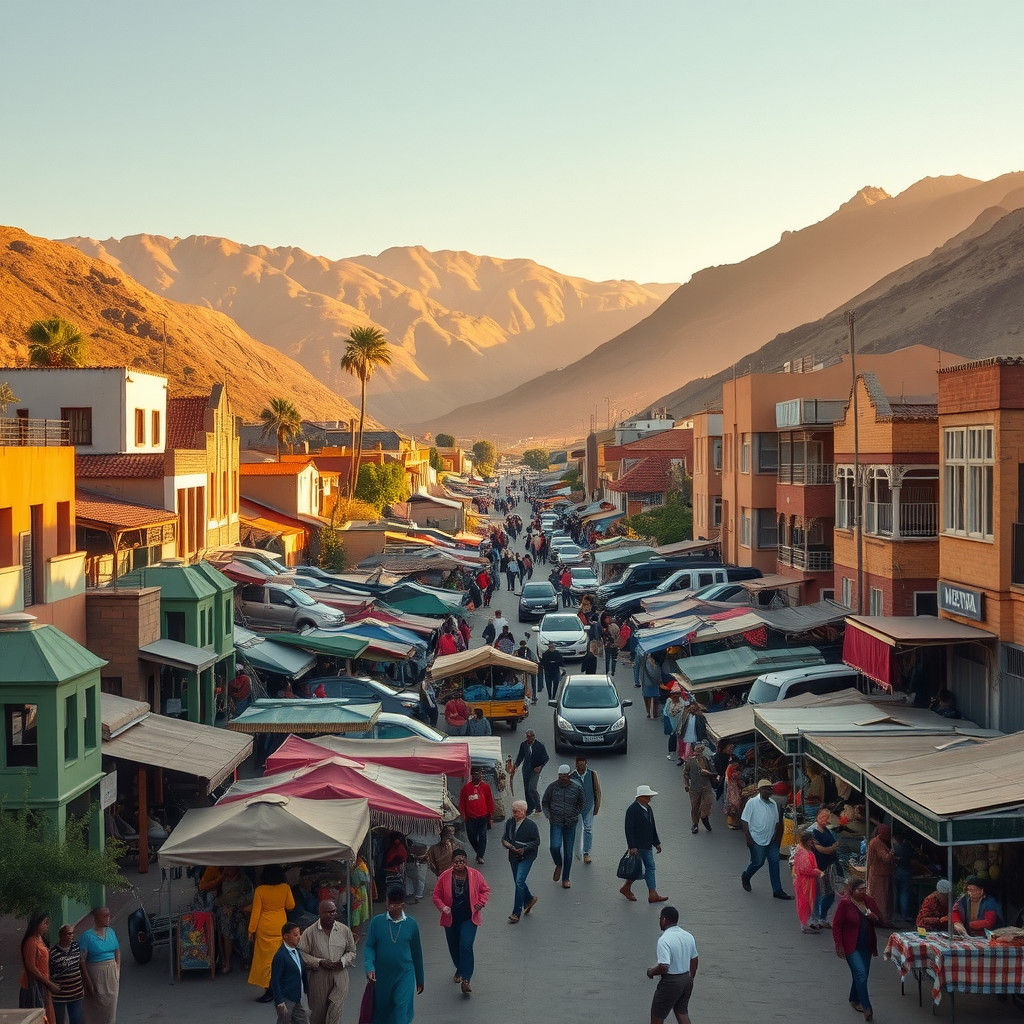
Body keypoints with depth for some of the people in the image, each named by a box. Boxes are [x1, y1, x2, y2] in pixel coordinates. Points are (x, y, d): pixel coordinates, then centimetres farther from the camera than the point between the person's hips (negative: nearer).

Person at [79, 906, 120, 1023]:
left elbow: (117, 952, 17)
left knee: (110, 1005, 9)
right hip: (96, 976, -6)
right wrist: (88, 982, -18)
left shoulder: (110, 931, 8)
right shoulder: (86, 936, -12)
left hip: (111, 975, 6)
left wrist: (118, 970, 7)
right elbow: (81, 960, -15)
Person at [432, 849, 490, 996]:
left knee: (466, 946, -17)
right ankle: (459, 970, 43)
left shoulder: (475, 875, -6)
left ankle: (466, 979, -14)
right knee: (454, 948, 14)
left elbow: (485, 890, 8)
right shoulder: (445, 876, -6)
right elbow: (436, 895, 3)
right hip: (451, 919, 2)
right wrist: (443, 907, -14)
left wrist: (480, 904, -7)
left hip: (469, 918, -2)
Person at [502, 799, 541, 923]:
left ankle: (516, 913, -12)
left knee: (519, 882, -16)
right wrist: (505, 842, -10)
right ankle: (529, 899, 44)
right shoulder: (509, 822, 4)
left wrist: (524, 848, -20)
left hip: (526, 857, -6)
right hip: (513, 857, 6)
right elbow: (505, 836, 14)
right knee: (518, 882, 15)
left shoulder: (531, 825, -10)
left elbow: (536, 842, -8)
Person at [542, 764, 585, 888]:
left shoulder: (576, 789, -2)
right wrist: (548, 815, -6)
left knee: (568, 852, 5)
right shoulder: (552, 787, -3)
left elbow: (580, 805, 13)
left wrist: (575, 816, 1)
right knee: (554, 846, -21)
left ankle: (565, 879, 19)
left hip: (570, 824, 1)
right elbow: (544, 802, 8)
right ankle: (558, 865, 11)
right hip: (556, 823, -1)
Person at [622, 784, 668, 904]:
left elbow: (652, 827, 18)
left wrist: (657, 843, 17)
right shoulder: (632, 810, -17)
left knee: (650, 867, 7)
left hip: (647, 846, 9)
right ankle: (626, 888, 18)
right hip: (637, 847, -9)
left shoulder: (648, 808, 10)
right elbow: (629, 830, -20)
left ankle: (652, 894, 12)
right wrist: (632, 847, -22)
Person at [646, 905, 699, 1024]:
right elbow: (694, 961, 13)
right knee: (682, 1013, 19)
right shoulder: (688, 936, 2)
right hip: (686, 980, 7)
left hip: (670, 982, -7)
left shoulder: (664, 940, -23)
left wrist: (651, 972, -9)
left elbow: (664, 968, -29)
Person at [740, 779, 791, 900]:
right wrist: (748, 837, -13)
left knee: (774, 862, 2)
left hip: (771, 840, 5)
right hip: (757, 840, -5)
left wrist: (776, 835, 4)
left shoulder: (773, 804, 9)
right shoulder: (752, 803, -9)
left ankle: (777, 890, 6)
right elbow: (744, 820, -9)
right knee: (758, 862, 4)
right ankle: (745, 876, 35)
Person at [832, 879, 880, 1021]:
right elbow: (836, 925, -10)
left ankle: (854, 1000, 35)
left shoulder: (869, 901, 5)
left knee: (861, 975, 14)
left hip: (866, 946, 6)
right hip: (851, 947, -6)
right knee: (861, 974, -16)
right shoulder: (845, 903, -12)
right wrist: (839, 946, -14)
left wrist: (871, 916, -9)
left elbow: (878, 921, 15)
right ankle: (867, 1009, -16)